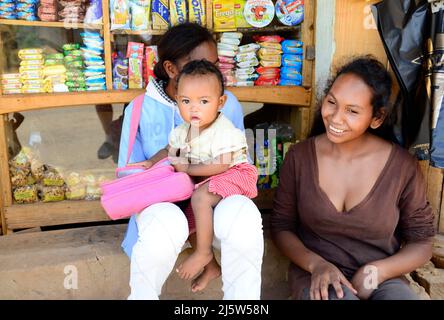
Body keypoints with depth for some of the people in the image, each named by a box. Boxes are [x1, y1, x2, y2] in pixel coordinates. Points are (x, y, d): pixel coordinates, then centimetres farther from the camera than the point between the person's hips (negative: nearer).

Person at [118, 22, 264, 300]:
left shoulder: (229, 104, 2)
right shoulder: (141, 110, -3)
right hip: (161, 203, -1)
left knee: (243, 212, -33)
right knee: (166, 222, -37)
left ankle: (242, 297, -9)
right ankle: (143, 294, -5)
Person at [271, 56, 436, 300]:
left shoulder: (402, 167, -6)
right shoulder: (299, 156, -4)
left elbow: (421, 243, 3)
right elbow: (281, 226, 2)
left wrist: (377, 271, -14)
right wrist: (316, 264, -15)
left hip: (382, 280, 1)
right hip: (316, 275, 0)